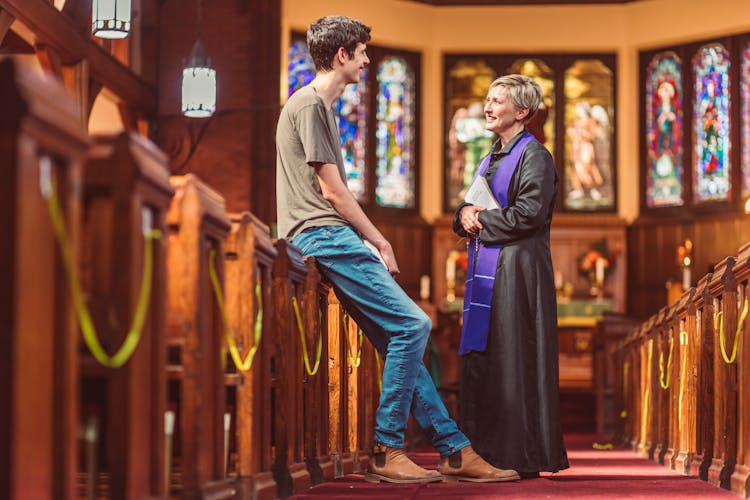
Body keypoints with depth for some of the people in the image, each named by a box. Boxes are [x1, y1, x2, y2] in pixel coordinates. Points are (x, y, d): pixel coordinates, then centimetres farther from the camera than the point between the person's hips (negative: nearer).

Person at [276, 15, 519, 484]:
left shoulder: (321, 105, 23)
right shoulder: (309, 104, -8)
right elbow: (332, 190, -12)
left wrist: (375, 243, 13)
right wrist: (378, 241, -4)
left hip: (333, 236, 10)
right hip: (324, 235, -10)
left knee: (401, 339, 5)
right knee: (412, 325, -15)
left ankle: (455, 450, 5)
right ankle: (386, 451, -11)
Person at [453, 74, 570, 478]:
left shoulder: (534, 155, -6)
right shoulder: (491, 158, 21)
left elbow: (529, 213, -17)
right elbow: (470, 208, 24)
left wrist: (481, 221, -7)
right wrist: (464, 215, 0)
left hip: (517, 271, -9)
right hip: (486, 270, 9)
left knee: (514, 362, -7)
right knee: (479, 362, 7)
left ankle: (524, 457, -2)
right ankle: (486, 451, 14)